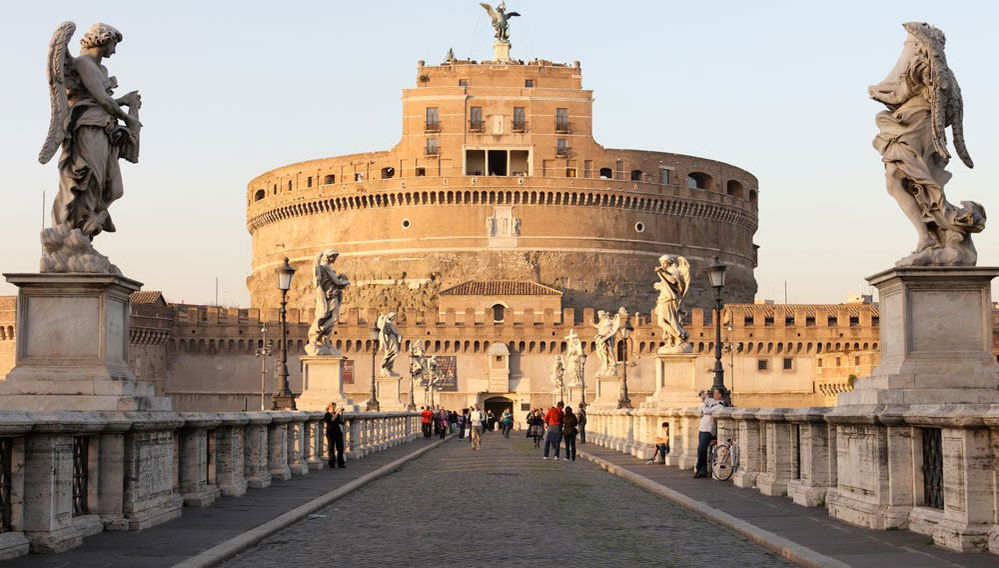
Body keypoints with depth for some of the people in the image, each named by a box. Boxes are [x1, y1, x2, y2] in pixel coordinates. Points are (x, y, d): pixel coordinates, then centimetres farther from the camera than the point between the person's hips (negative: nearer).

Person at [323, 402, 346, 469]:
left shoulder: (337, 414, 12)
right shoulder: (327, 415, -3)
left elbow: (341, 422, 9)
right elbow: (332, 419, -22)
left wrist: (341, 414, -2)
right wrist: (337, 413, -24)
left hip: (338, 432, 5)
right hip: (330, 433, -5)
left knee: (340, 448, 1)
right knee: (331, 449, -1)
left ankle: (340, 463, 5)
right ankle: (332, 464, 4)